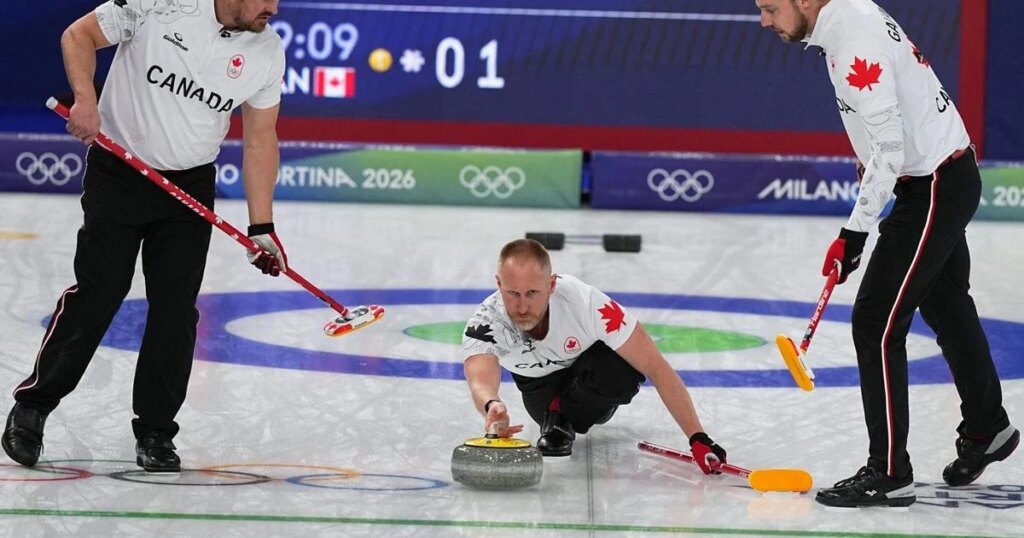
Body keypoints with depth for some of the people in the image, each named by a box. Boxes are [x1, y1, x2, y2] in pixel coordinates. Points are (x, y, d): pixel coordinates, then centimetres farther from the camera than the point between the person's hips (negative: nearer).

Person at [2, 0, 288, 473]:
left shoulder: (268, 53, -4)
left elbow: (260, 138, 3)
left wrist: (261, 227, 0)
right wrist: (85, 99, -23)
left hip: (190, 185, 3)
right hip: (117, 173, -3)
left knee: (175, 310, -1)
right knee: (96, 296, -4)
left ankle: (155, 433, 11)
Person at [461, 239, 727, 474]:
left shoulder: (585, 302, -39)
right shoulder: (483, 325, -35)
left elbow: (657, 368, -35)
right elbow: (480, 382, -55)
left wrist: (697, 438, -41)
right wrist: (492, 407, -81)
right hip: (541, 382, 3)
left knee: (624, 373, -34)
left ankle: (563, 416, -7)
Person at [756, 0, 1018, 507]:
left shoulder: (856, 45, -27)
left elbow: (890, 150, -27)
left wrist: (855, 231, -23)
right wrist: (869, 162, 25)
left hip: (935, 188, -10)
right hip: (950, 177, 10)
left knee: (876, 323, -10)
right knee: (947, 307, 25)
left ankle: (889, 473, -4)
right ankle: (985, 430, 44)